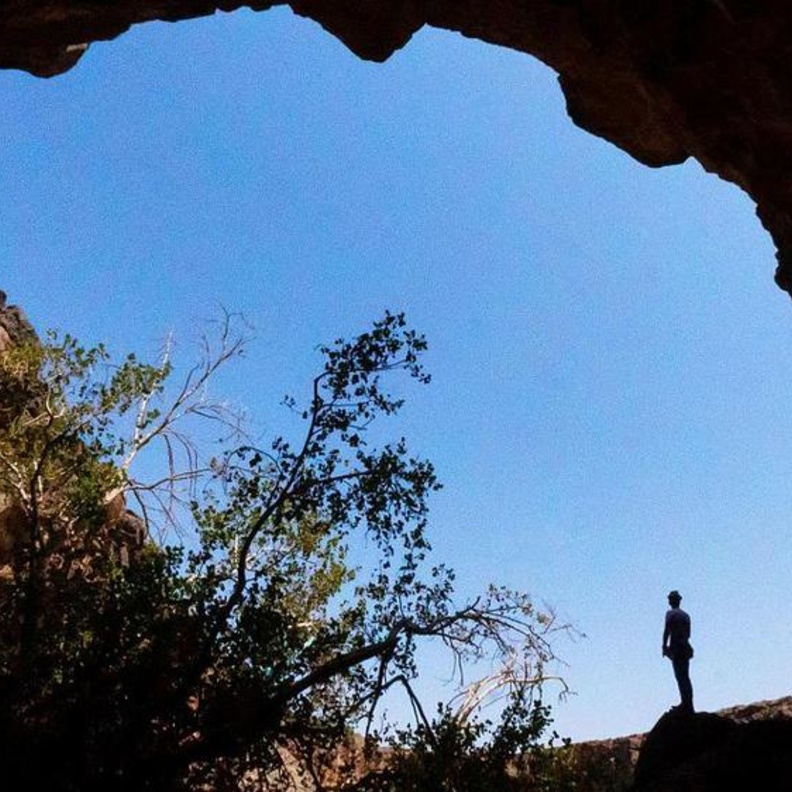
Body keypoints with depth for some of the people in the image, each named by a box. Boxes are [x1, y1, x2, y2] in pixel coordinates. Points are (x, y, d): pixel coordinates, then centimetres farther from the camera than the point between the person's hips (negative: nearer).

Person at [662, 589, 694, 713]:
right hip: (685, 647, 7)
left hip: (675, 647, -7)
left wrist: (664, 646, -9)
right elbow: (688, 633, 16)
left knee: (680, 677, -8)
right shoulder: (686, 615, 14)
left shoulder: (671, 613, -7)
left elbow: (667, 631, -14)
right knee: (685, 677, 11)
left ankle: (686, 704, -12)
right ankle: (688, 705, 13)